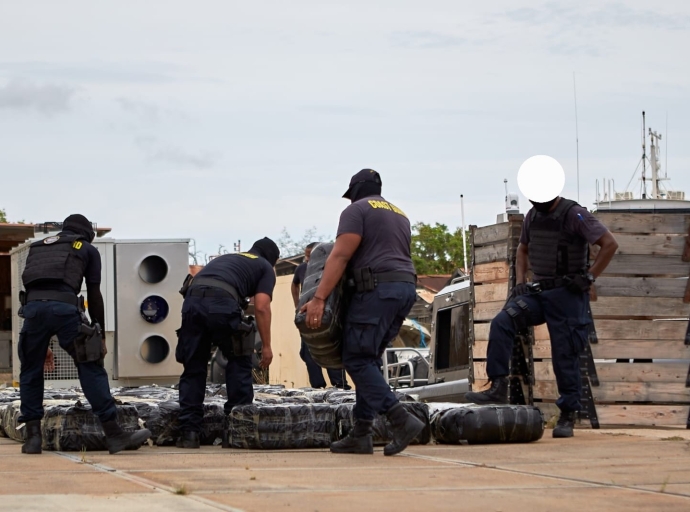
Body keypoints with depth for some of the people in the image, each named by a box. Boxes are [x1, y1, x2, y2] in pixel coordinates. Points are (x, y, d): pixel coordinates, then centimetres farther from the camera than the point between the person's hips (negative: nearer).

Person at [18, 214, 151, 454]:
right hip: (65, 306, -3)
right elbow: (94, 295, 17)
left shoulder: (37, 247, 34)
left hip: (33, 306, 3)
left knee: (31, 372, 17)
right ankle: (114, 435, 2)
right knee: (91, 370, 4)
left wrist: (42, 345, 31)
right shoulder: (87, 250, 24)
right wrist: (101, 336, 23)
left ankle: (33, 437, 13)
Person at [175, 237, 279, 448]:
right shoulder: (265, 268, 23)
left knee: (193, 368, 13)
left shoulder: (224, 258, 40)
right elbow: (261, 307, 7)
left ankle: (189, 431, 7)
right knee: (239, 362, 14)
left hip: (192, 299, 5)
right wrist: (266, 346, 10)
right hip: (222, 302, -5)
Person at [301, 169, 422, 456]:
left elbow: (341, 256, -11)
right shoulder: (399, 214, 26)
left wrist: (319, 298, -16)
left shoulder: (357, 210, 0)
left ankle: (400, 419, -20)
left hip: (378, 289, -9)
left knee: (357, 359, -8)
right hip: (406, 288, 9)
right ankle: (361, 434, 7)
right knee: (368, 359, 11)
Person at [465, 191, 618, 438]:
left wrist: (589, 277, -15)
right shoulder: (532, 216, 10)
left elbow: (609, 244, -14)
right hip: (538, 290, 6)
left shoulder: (574, 215, -11)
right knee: (501, 323, -15)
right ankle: (498, 388, -16)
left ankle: (568, 416, 6)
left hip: (567, 294, -6)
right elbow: (523, 249, 27)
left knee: (565, 355, -4)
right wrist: (520, 282, 12)